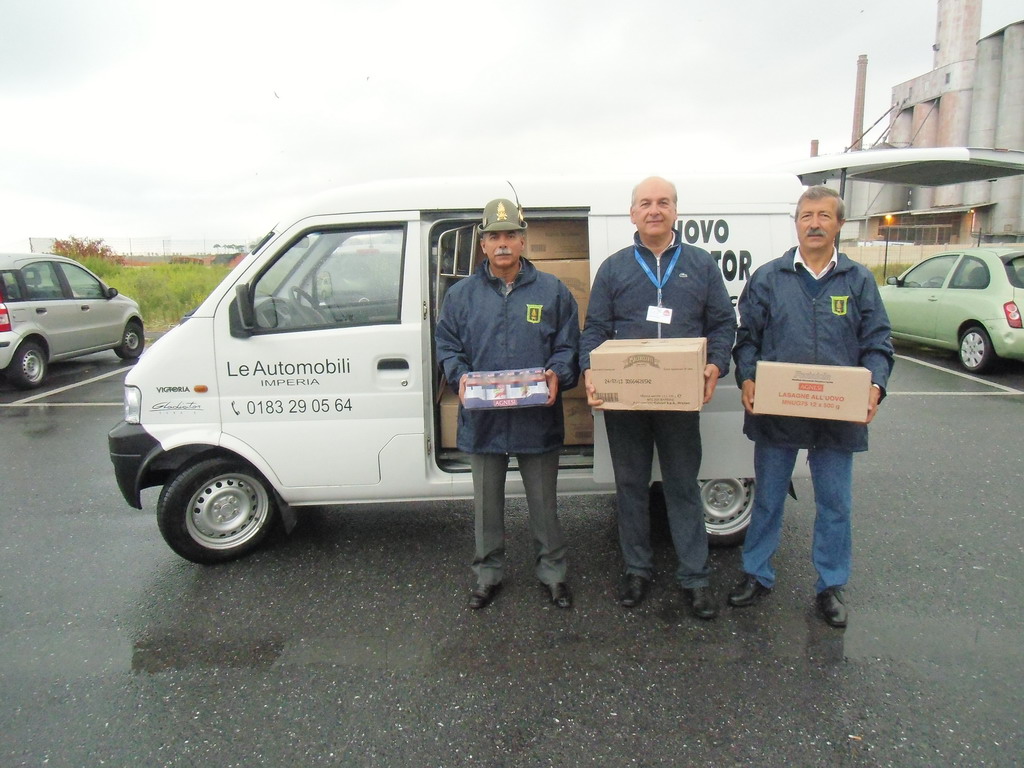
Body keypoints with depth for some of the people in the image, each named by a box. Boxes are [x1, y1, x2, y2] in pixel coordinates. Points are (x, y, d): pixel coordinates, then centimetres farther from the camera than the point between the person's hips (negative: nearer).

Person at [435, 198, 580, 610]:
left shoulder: (552, 290, 3)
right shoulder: (461, 294, 6)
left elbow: (568, 345, 4)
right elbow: (447, 346, 8)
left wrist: (558, 374, -16)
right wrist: (460, 376, -12)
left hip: (538, 417, -1)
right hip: (482, 417, 1)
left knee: (544, 502, 12)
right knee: (487, 503, 15)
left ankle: (552, 572, 30)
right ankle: (488, 573, 32)